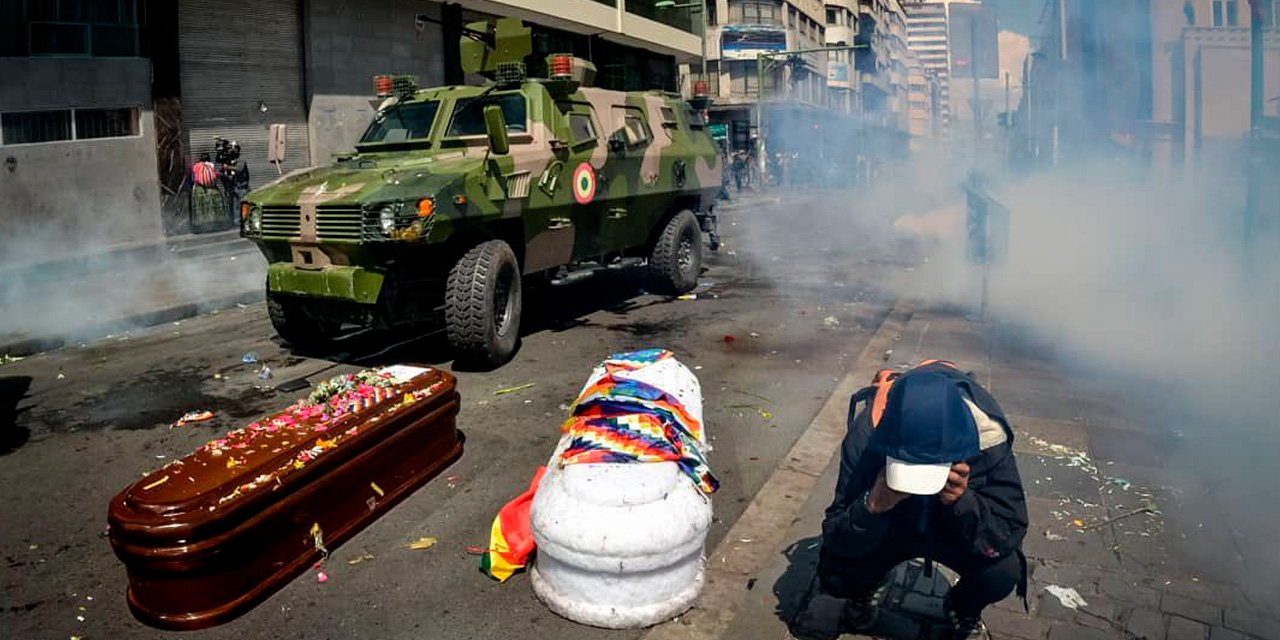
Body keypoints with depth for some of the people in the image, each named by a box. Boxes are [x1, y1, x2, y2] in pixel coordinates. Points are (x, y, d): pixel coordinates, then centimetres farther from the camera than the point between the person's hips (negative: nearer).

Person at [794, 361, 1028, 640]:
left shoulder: (989, 441, -32)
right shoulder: (864, 439, -33)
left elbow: (1010, 532, -26)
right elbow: (838, 541, -28)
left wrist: (962, 501, -45)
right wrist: (872, 505, -49)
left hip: (953, 530, 1)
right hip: (884, 530, 0)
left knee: (1004, 570, -25)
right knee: (836, 575, -23)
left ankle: (964, 610, 12)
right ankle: (859, 600, 16)